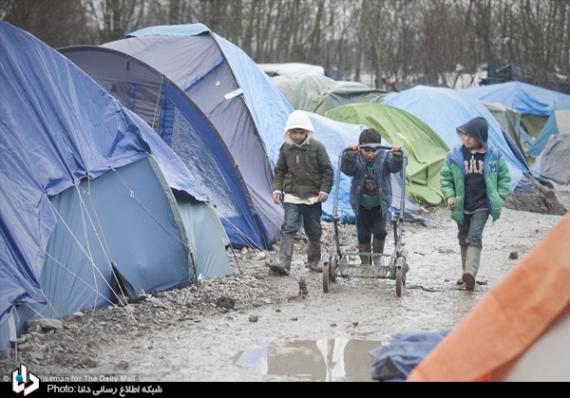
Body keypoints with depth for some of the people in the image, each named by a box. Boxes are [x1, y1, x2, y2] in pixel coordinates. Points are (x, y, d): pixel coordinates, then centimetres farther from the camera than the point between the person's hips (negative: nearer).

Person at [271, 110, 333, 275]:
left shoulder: (317, 147, -5)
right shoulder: (286, 148, 1)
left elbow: (327, 170, -1)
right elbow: (280, 171, 11)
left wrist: (324, 190, -8)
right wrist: (277, 189, 1)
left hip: (313, 198, 0)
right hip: (292, 196, 0)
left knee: (314, 231, 11)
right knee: (288, 228, -13)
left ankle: (314, 261, 29)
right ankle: (284, 263, -19)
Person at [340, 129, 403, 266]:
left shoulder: (385, 157, -10)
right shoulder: (356, 159, -11)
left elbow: (395, 167, -26)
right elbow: (346, 169, -29)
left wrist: (397, 156, -47)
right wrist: (350, 155, -47)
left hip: (380, 204, -1)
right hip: (361, 205, 1)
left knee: (380, 231, -11)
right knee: (363, 235, 6)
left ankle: (378, 258, 12)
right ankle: (365, 263, 21)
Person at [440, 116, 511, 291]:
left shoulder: (493, 157, -3)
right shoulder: (455, 156, -2)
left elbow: (504, 177, 9)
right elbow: (446, 177, 6)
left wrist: (499, 197, 0)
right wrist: (449, 195, -8)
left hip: (482, 205, -3)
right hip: (461, 206, 3)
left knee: (474, 237, -17)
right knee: (464, 239, 13)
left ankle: (470, 273, -29)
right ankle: (466, 273, 27)